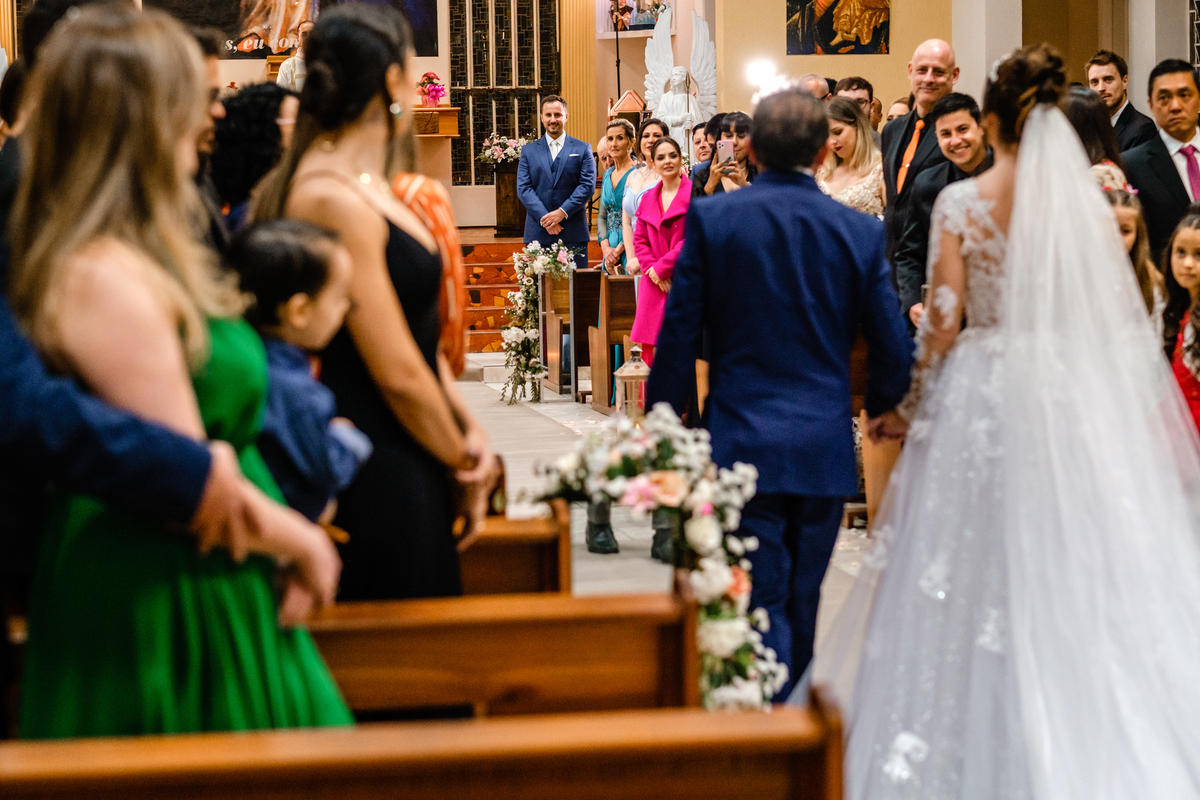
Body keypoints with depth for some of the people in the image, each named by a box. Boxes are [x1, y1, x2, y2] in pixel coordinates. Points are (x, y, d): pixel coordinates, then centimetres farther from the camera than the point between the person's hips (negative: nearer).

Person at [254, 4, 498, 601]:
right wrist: (464, 461, -5)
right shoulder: (335, 199, -20)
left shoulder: (366, 187, 11)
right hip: (377, 477, -10)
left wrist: (468, 427, 4)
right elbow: (397, 371, -19)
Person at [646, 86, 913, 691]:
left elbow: (679, 336, -4)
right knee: (801, 606, 18)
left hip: (742, 445, -3)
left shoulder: (710, 219, -6)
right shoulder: (861, 231, 0)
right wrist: (880, 411, 24)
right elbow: (894, 351, 4)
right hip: (826, 448, 3)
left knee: (760, 610, -1)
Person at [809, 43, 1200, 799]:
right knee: (1073, 563, 9)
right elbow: (1121, 316, 1)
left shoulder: (963, 202, -7)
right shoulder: (1087, 198, -1)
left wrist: (915, 405, 3)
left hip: (981, 393, -2)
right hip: (1077, 397, 2)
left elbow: (945, 318, -8)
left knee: (979, 560, 8)